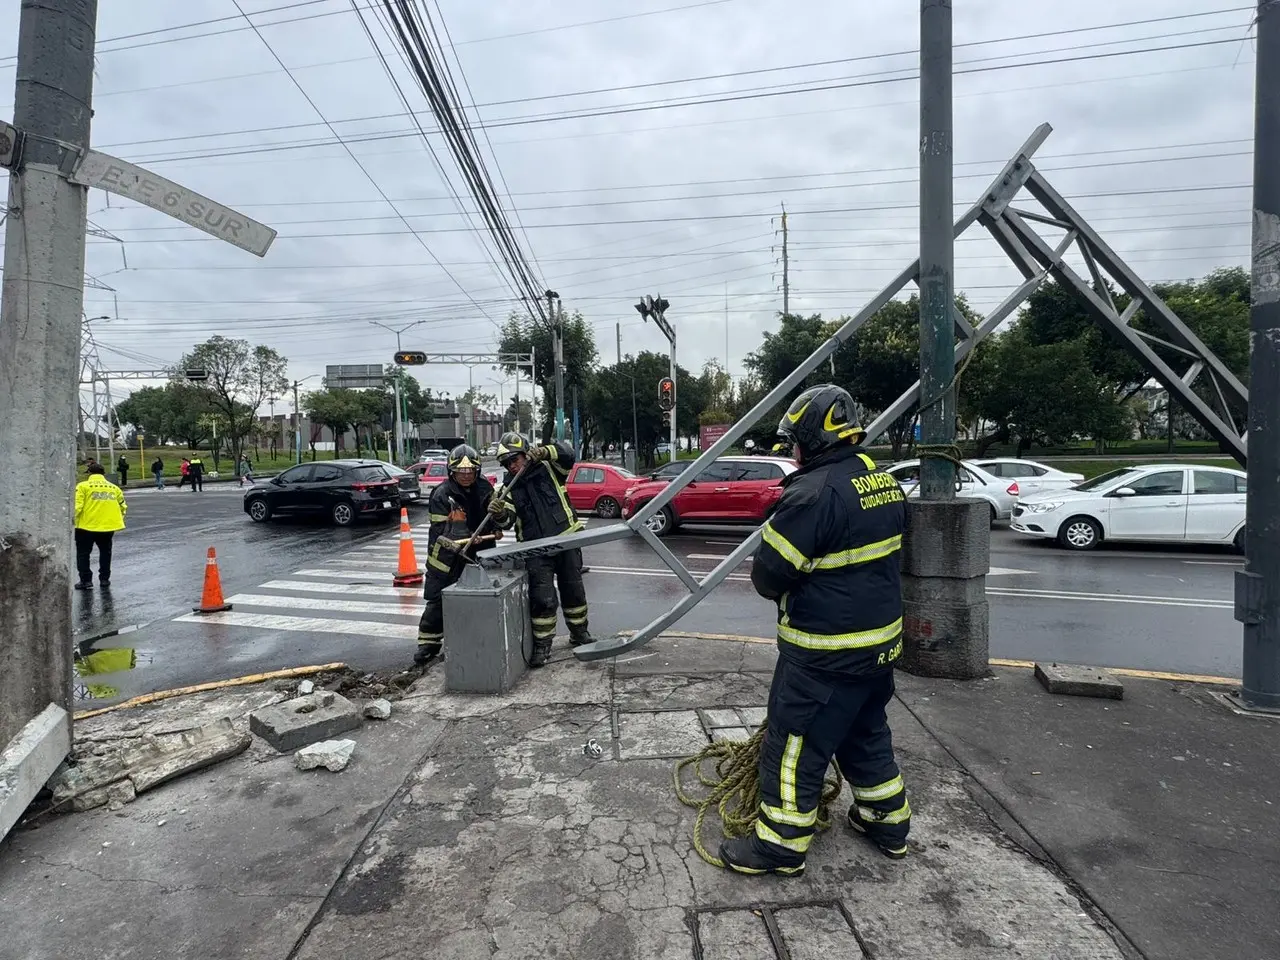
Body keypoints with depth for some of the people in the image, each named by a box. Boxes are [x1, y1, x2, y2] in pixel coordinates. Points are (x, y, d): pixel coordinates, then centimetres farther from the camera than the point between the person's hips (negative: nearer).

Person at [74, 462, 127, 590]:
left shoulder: (83, 486, -3)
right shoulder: (114, 488, 10)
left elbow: (76, 506, -12)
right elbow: (123, 506, 13)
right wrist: (117, 520, 25)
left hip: (87, 526, -4)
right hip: (108, 526, 4)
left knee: (83, 553, 12)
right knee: (105, 552, 21)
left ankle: (86, 580, 11)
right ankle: (105, 578, 23)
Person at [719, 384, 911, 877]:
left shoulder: (813, 493, -24)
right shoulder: (884, 482, 4)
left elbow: (768, 576, -19)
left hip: (824, 651, -9)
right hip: (881, 638, 9)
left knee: (793, 744, 6)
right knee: (866, 732, 26)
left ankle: (781, 845, 19)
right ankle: (888, 821, 41)